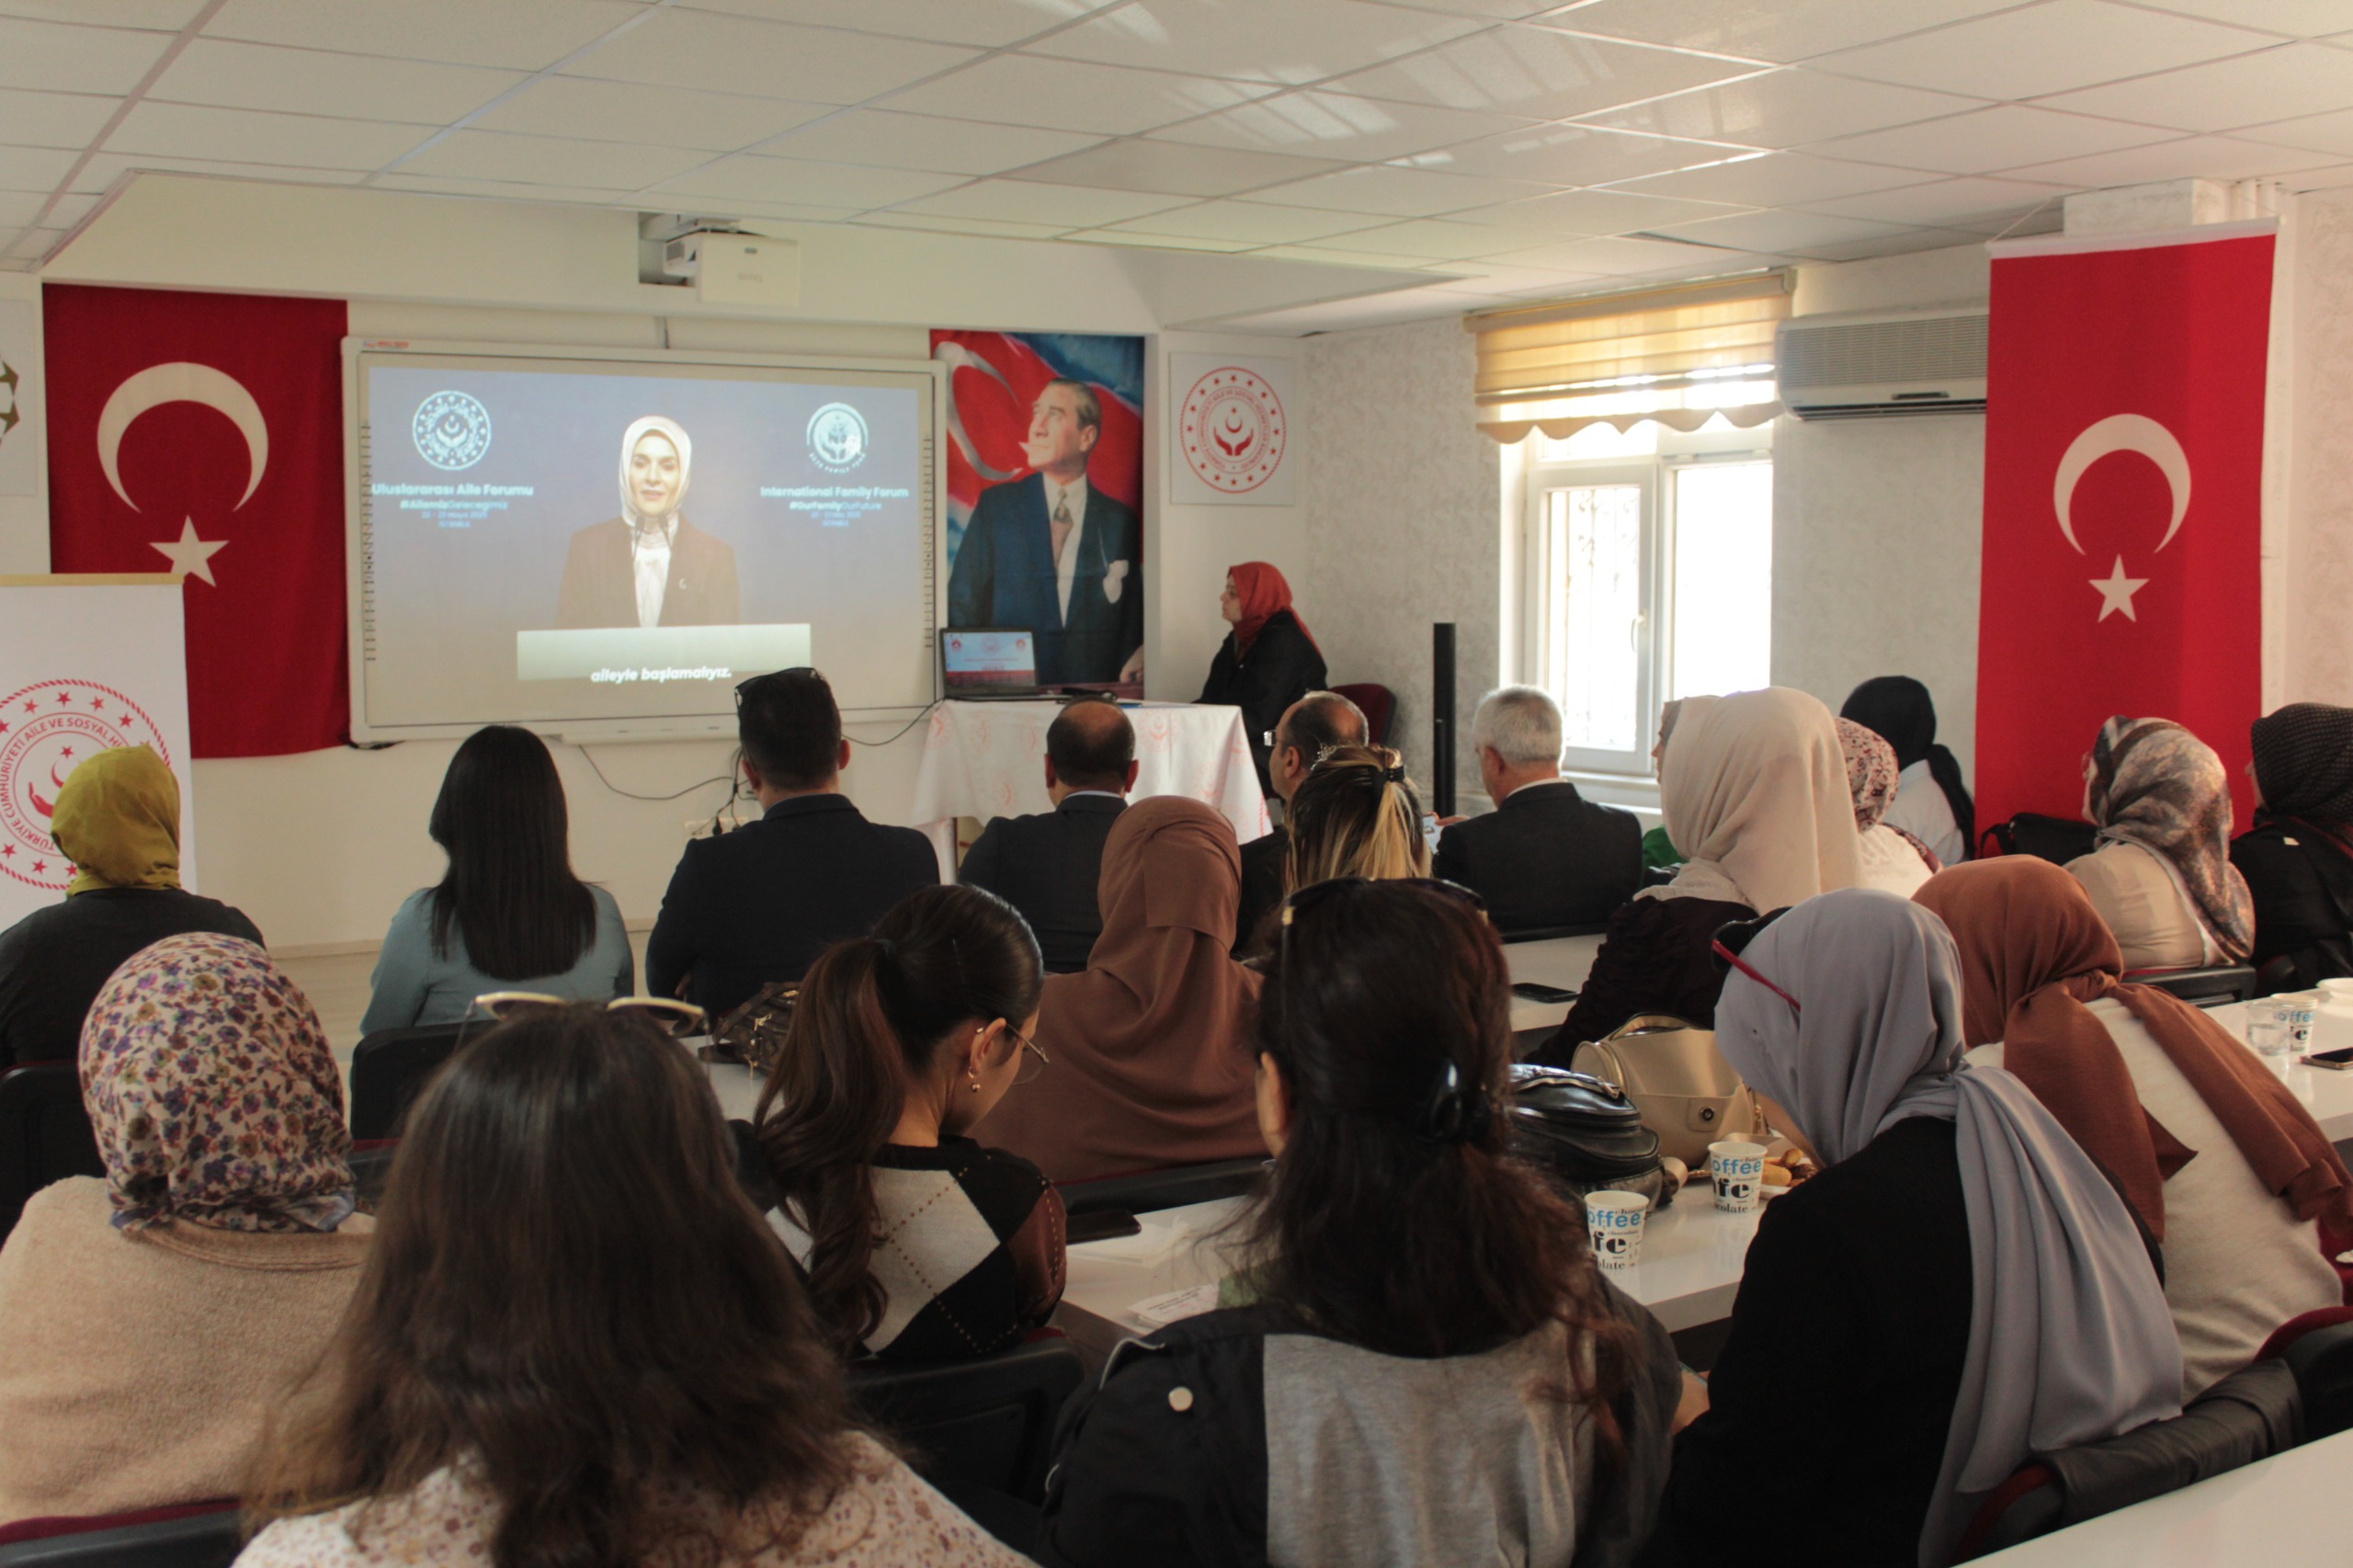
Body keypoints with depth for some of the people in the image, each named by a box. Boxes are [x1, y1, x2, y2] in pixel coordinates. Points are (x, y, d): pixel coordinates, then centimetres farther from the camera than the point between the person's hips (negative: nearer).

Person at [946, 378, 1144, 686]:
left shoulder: (1121, 520, 9)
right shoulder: (995, 505, 8)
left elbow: (1132, 619, 12)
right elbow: (962, 605, 8)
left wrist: (1122, 691, 0)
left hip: (1092, 693, 1)